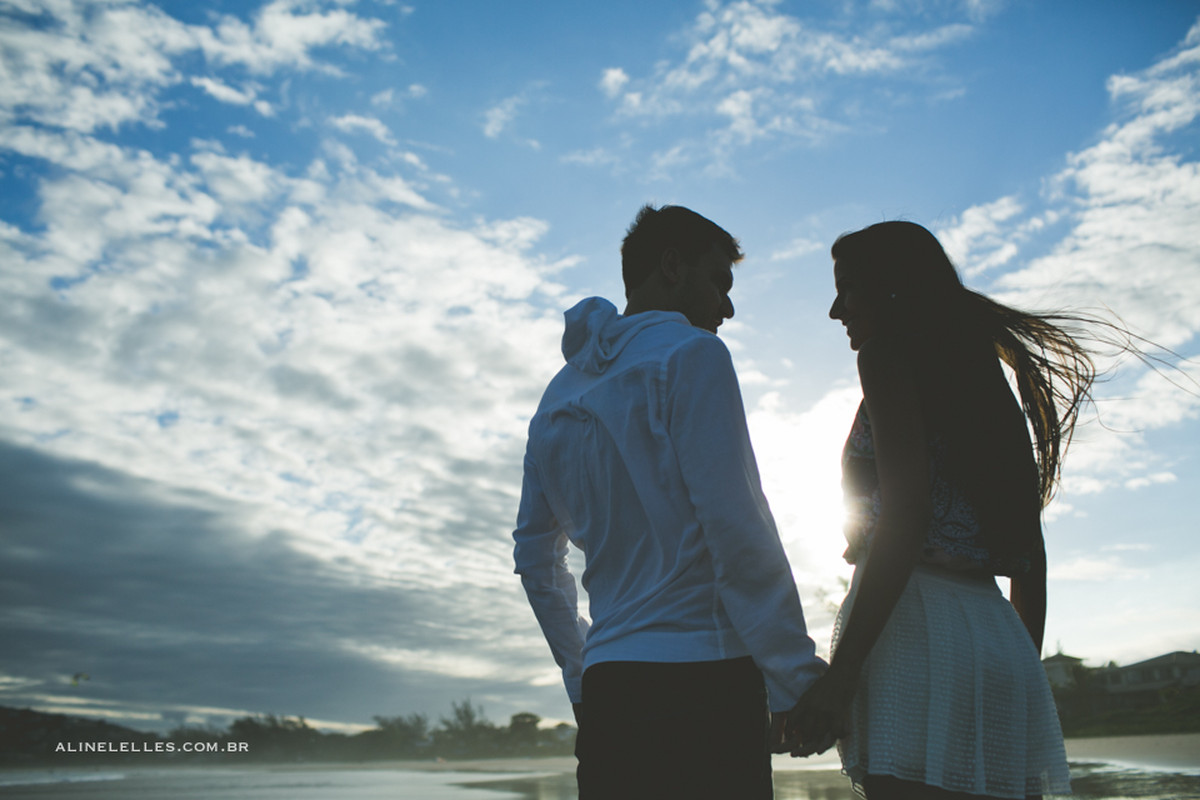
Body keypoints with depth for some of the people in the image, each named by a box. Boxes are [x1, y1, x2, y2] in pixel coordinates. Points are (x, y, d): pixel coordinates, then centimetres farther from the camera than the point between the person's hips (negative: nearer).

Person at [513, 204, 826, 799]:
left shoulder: (559, 397, 17)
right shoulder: (689, 352, -5)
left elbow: (534, 556, 20)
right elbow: (736, 529, -14)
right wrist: (800, 681, -9)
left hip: (606, 685, 7)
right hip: (700, 669, -7)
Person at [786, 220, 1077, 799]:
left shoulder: (889, 352, -2)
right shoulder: (982, 377, 22)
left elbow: (907, 511, -16)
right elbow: (1030, 555, 20)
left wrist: (841, 669, -19)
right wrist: (1026, 677, 25)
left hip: (918, 634, -9)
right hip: (1001, 646, 9)